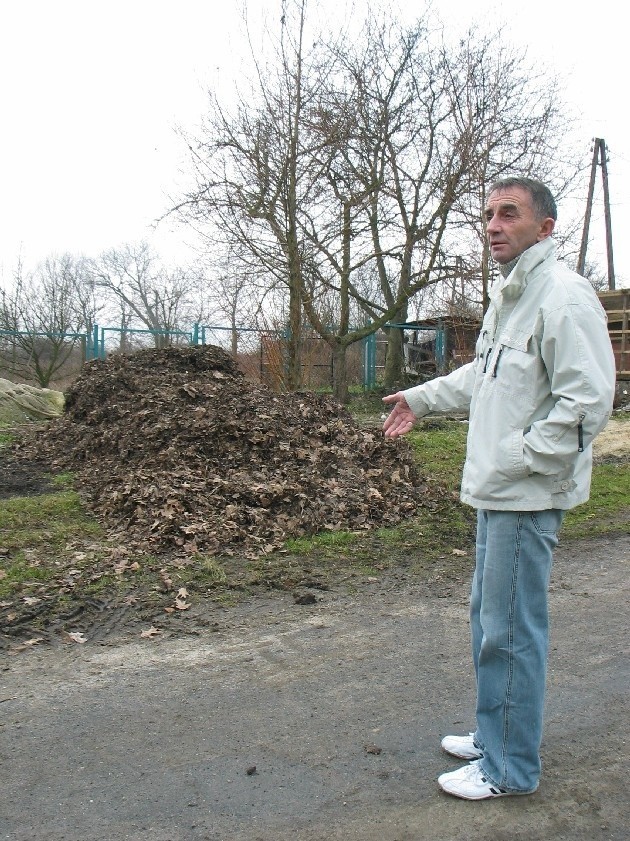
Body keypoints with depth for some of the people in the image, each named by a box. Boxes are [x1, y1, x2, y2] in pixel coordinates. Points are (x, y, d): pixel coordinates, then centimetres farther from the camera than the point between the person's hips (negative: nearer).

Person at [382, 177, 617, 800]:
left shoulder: (564, 297, -17)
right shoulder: (507, 293, 15)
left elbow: (588, 400, -23)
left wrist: (519, 459, -20)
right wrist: (421, 399, 26)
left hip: (527, 495, -10)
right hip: (495, 489, 10)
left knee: (509, 629, 0)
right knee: (487, 615, 19)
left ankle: (509, 767, 17)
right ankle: (494, 734, 37)